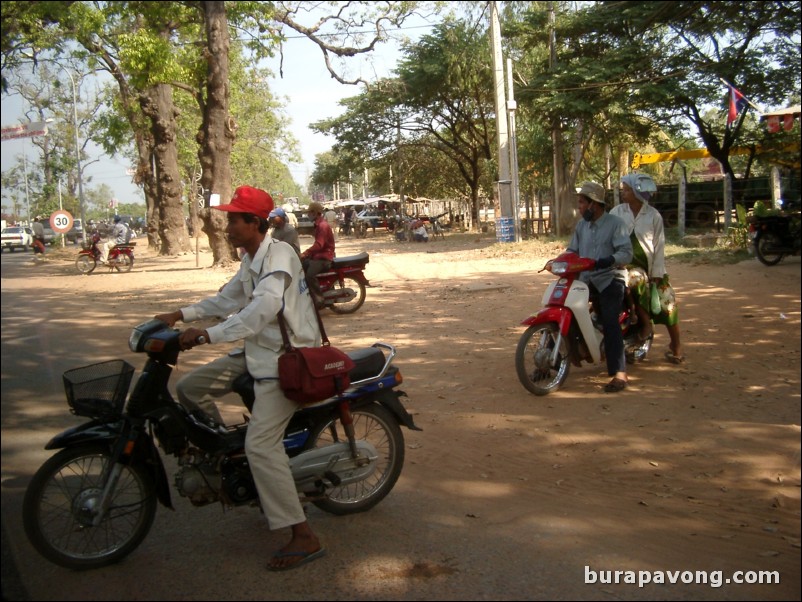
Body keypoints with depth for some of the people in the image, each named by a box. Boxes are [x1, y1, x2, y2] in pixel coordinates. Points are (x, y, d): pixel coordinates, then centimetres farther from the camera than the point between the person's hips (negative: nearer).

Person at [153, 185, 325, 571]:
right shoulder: (251, 259, 13)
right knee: (190, 388, 7)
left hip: (286, 359, -10)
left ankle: (304, 538, -12)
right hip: (258, 352, 10)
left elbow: (262, 309, -34)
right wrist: (181, 315, 13)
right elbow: (228, 299, 23)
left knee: (261, 445, -18)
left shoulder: (278, 256, -19)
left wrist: (208, 335, -38)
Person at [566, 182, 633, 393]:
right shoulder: (581, 225, 13)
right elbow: (572, 250, 15)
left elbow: (626, 253, -16)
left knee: (610, 322, -21)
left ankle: (619, 374, -23)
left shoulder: (616, 223, -7)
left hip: (609, 279, -7)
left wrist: (609, 260, -33)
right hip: (584, 279, 7)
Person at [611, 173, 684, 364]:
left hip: (649, 265, 1)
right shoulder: (616, 212, 2)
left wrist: (657, 273, -7)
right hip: (626, 264, 0)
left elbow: (659, 245, -2)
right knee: (635, 279, -34)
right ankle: (644, 320, -13)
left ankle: (676, 345, 15)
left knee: (667, 301, -2)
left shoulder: (653, 215, -1)